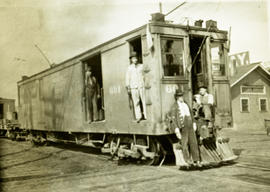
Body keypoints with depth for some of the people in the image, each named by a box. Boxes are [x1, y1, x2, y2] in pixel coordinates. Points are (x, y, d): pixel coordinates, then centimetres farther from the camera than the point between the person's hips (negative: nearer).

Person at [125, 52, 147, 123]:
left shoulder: (141, 66, 9)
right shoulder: (129, 68, 8)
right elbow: (127, 78, 10)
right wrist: (128, 88, 5)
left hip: (142, 86, 0)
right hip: (133, 87, 0)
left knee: (144, 101, -2)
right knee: (136, 102, -2)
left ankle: (146, 115, 4)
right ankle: (138, 117, 2)